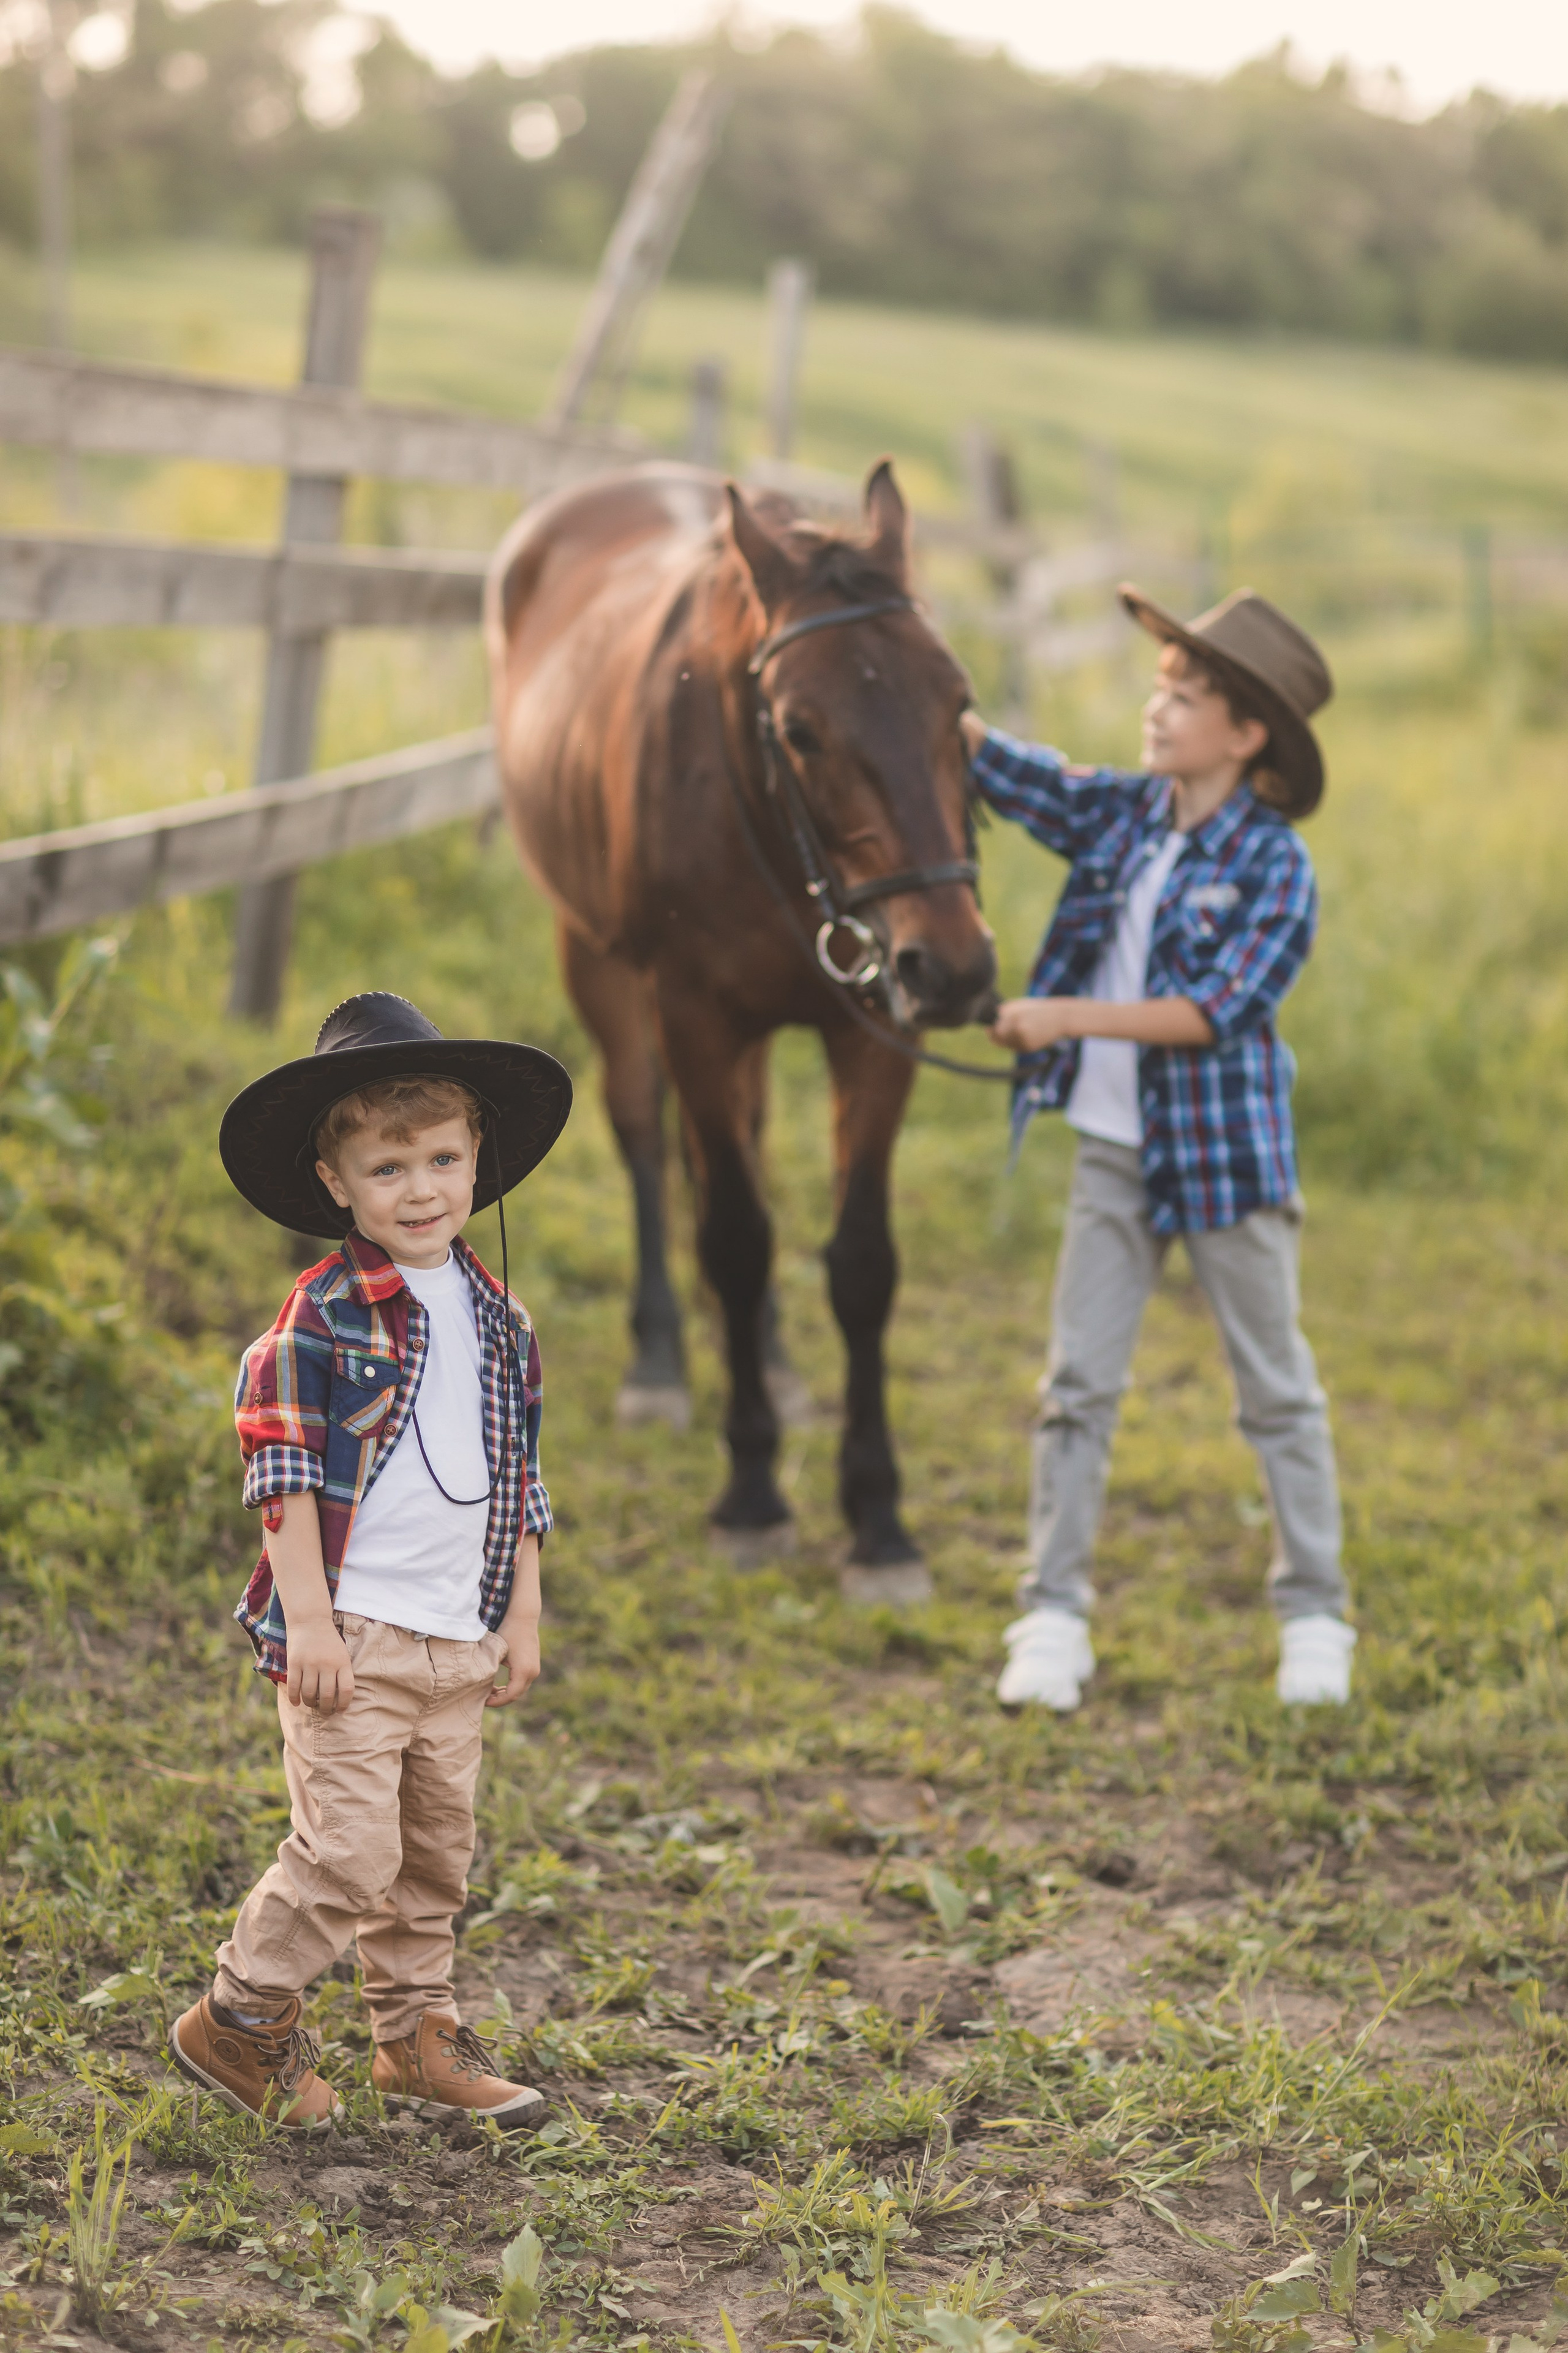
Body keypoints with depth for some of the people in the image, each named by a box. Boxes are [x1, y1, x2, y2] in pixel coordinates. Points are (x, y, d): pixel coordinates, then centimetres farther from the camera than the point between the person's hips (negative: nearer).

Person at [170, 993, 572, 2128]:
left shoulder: (499, 1317, 10)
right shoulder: (323, 1316, -9)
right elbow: (283, 1467, -10)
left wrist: (523, 1611, 14)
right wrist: (307, 1616, -15)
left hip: (461, 1641, 6)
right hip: (352, 1636, -6)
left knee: (437, 1853, 13)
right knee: (348, 1852, -7)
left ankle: (418, 2034, 27)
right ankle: (240, 2020, 10)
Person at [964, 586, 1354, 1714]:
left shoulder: (1276, 867, -13)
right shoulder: (1120, 814, 3)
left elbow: (1215, 1011, -20)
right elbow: (1003, 767, 3)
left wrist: (1071, 1018, -25)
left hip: (1228, 1155, -5)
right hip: (1114, 1151, 5)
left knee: (1278, 1389, 8)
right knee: (1078, 1384, 5)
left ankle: (1316, 1619, 19)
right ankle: (1054, 1618, 11)